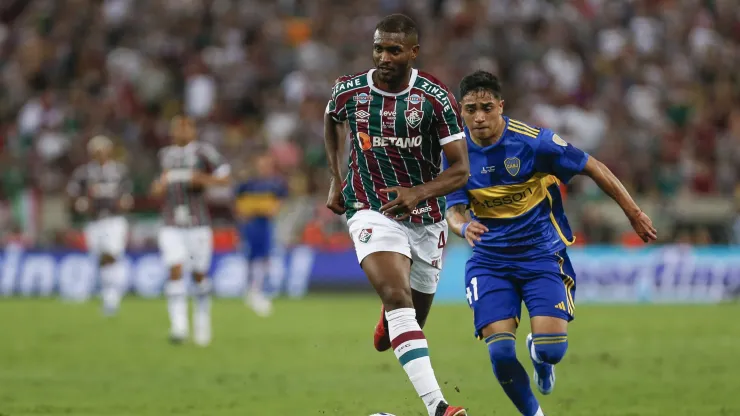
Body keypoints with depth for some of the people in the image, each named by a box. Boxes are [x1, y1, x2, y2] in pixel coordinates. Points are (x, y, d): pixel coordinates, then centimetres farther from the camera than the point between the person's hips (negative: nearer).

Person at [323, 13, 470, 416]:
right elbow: (331, 121, 18)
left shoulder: (436, 98, -13)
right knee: (398, 297, -26)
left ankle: (387, 318, 55)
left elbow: (461, 169, -13)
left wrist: (420, 192, -29)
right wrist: (336, 180, 17)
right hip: (372, 212, -1)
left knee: (414, 315, 13)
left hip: (426, 217, 2)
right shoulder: (349, 91, -8)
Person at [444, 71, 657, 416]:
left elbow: (592, 167, -5)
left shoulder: (532, 141, -15)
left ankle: (539, 355, 24)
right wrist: (464, 227, -31)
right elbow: (454, 210, -5)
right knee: (500, 352, -15)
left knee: (551, 348, -16)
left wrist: (633, 213, 0)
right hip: (490, 260, 2)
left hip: (542, 254, -2)